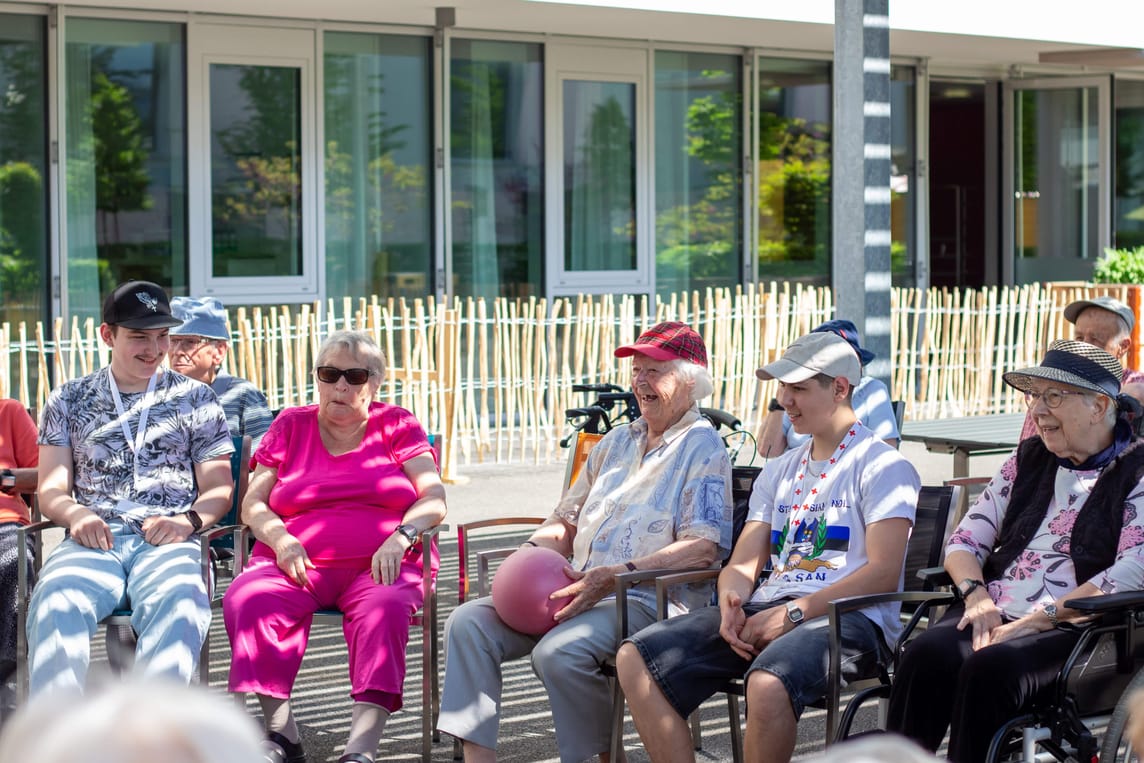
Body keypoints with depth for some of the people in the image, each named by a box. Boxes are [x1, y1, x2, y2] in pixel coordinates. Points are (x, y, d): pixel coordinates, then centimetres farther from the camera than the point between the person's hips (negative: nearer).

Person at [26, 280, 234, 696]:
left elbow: (219, 487, 14)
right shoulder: (69, 401, 21)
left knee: (177, 604, -37)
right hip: (93, 538, 1)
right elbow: (51, 490, 15)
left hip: (168, 541, -1)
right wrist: (76, 513, -9)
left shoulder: (195, 399, 19)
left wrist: (188, 519, -9)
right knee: (55, 602, -34)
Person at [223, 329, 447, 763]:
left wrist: (400, 537, -15)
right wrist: (281, 539, -9)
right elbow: (252, 504, 12)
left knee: (385, 609, -36)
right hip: (300, 563, 2)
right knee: (246, 600, -30)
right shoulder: (290, 426, 19)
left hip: (378, 565, -1)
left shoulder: (397, 425, 15)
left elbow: (434, 499, 5)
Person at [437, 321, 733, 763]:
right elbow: (566, 520, 28)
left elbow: (703, 548, -14)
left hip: (647, 601, -8)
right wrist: (532, 554, 5)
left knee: (558, 652, -33)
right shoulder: (617, 442, 24)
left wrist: (615, 576, -22)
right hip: (577, 590, 8)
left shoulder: (702, 447, -1)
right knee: (469, 622, -11)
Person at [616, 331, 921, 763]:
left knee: (768, 683, -41)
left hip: (848, 615, -7)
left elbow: (884, 572, -10)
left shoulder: (881, 465, 2)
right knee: (636, 659, -14)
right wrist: (732, 602, -6)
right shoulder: (779, 471, 25)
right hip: (766, 609, 7)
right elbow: (742, 564, 19)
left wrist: (793, 613, -17)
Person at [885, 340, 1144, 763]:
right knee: (925, 656, -26)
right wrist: (976, 595, -5)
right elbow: (965, 539, 17)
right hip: (994, 616, 5)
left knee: (990, 668, -34)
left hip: (1073, 629, -5)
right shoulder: (1028, 459, 20)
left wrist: (1039, 618, -18)